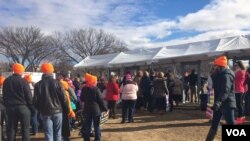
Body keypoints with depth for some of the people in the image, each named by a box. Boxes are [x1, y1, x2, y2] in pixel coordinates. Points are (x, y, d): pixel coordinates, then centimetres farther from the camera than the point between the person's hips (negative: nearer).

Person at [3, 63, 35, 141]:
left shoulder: (6, 81, 6)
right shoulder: (23, 81, -11)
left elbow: (4, 96, 13)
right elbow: (28, 96, -11)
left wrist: (7, 106, 21)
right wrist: (32, 108, -3)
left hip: (10, 107, 5)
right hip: (23, 107, -5)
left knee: (11, 129, 12)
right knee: (25, 129, 4)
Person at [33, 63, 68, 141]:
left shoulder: (38, 84, -1)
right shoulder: (56, 82, -5)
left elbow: (35, 100, 1)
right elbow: (63, 97, -6)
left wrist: (40, 110, 16)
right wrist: (65, 108, 7)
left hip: (46, 112, 0)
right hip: (57, 111, 0)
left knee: (48, 134, 4)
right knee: (57, 133, 12)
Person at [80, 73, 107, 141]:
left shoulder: (84, 89, 1)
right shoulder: (96, 89, -14)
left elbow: (82, 99, 11)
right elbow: (100, 100, -12)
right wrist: (104, 108, -4)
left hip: (87, 109, 4)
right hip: (96, 109, -4)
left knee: (87, 125, 12)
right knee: (96, 126, 6)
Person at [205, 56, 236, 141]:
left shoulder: (226, 75, -19)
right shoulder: (219, 75, 13)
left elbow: (225, 91, -33)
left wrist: (219, 102, -43)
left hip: (227, 104, -10)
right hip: (219, 104, 10)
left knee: (231, 124, -6)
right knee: (214, 124, 16)